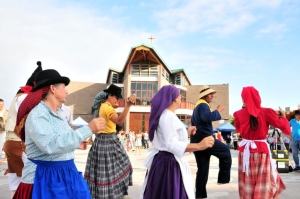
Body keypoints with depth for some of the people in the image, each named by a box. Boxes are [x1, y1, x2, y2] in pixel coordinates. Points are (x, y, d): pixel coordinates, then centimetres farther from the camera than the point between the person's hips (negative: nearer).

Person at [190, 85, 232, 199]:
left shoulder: (198, 106, 24)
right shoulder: (203, 105, -10)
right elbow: (208, 117, -29)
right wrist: (218, 110, -16)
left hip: (196, 139, 10)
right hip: (203, 138, -10)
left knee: (202, 169, 11)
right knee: (225, 151, 3)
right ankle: (223, 179, 8)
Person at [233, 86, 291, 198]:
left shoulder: (240, 114, -4)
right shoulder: (265, 112, -10)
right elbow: (281, 124, -3)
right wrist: (283, 116, 16)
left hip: (245, 149, 2)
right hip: (261, 149, -2)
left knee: (247, 182, 12)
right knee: (264, 181, 10)